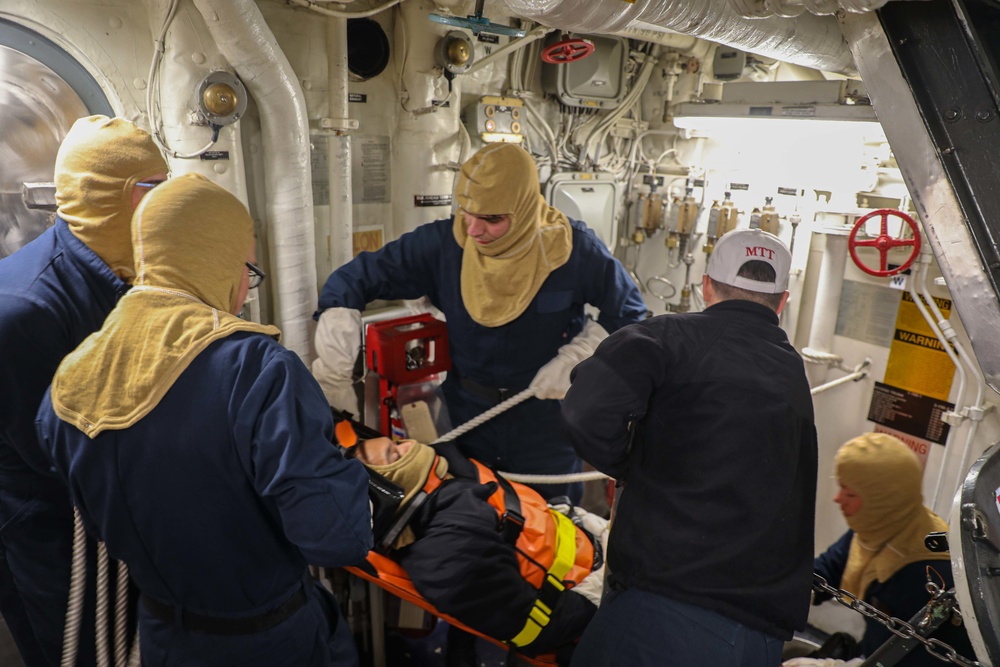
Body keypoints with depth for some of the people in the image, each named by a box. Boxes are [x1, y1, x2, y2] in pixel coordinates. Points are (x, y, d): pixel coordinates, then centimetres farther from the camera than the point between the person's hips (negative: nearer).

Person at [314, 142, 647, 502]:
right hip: (468, 415, 2)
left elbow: (628, 310, -4)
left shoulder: (573, 248, -18)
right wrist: (334, 352, -20)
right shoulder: (444, 243, -15)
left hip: (547, 418, -1)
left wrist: (574, 359, -16)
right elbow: (360, 275, -8)